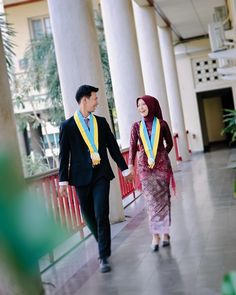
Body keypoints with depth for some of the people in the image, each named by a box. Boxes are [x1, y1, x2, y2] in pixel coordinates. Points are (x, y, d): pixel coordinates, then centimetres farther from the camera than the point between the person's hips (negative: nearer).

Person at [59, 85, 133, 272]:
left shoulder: (101, 122, 9)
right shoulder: (67, 126, -1)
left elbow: (113, 146, 13)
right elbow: (64, 155, -1)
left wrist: (124, 169, 15)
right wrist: (63, 180, -3)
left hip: (101, 175, 1)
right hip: (82, 177, -1)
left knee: (102, 215, -8)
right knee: (89, 216, 10)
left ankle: (104, 257, -4)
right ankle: (103, 244, 34)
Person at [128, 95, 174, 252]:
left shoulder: (162, 124, 2)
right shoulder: (137, 126, 5)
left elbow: (169, 143, 13)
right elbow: (133, 147, 0)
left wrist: (160, 156, 7)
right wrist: (130, 165, -7)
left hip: (162, 165, 0)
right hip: (145, 167, 0)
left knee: (163, 198, 3)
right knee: (151, 200, -2)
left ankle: (165, 231, 13)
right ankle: (156, 234, 0)